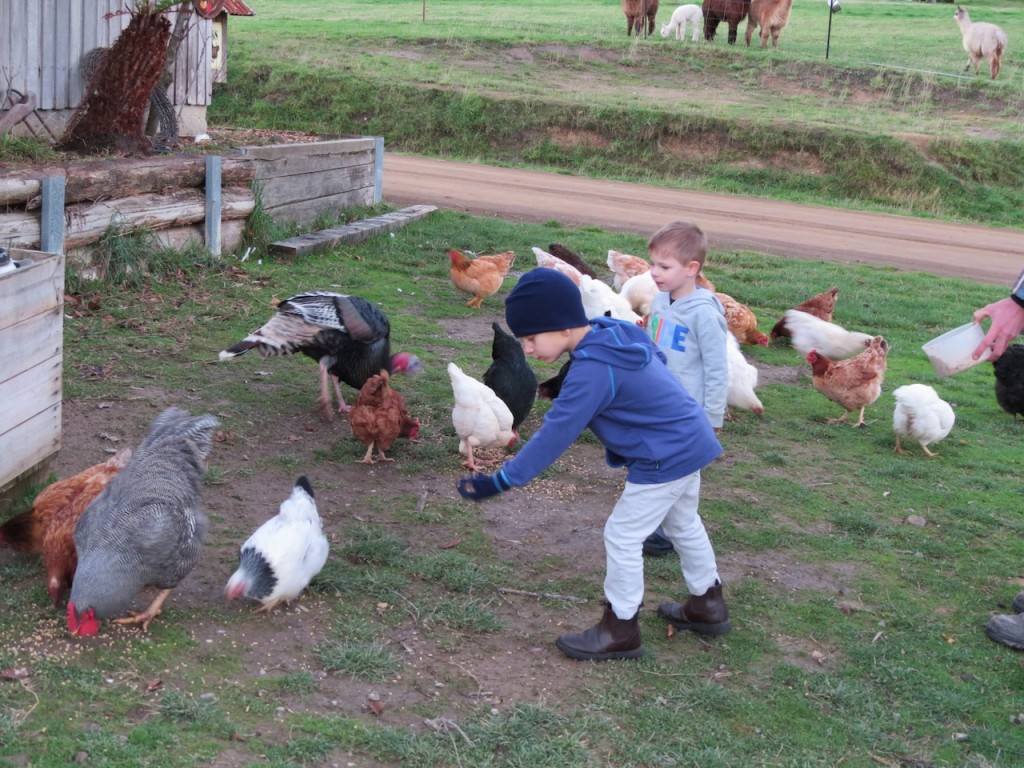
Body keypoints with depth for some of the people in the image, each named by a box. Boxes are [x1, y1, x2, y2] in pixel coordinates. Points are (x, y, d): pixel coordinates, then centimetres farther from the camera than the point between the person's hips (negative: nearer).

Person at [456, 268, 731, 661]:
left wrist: (500, 481, -25)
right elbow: (656, 359, 17)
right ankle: (708, 606, 43)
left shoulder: (592, 371, -27)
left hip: (666, 458, -10)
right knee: (684, 525, 26)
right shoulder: (612, 334, 0)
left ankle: (620, 631, 13)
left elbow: (553, 434, -28)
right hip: (690, 439, 10)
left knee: (622, 536, 1)